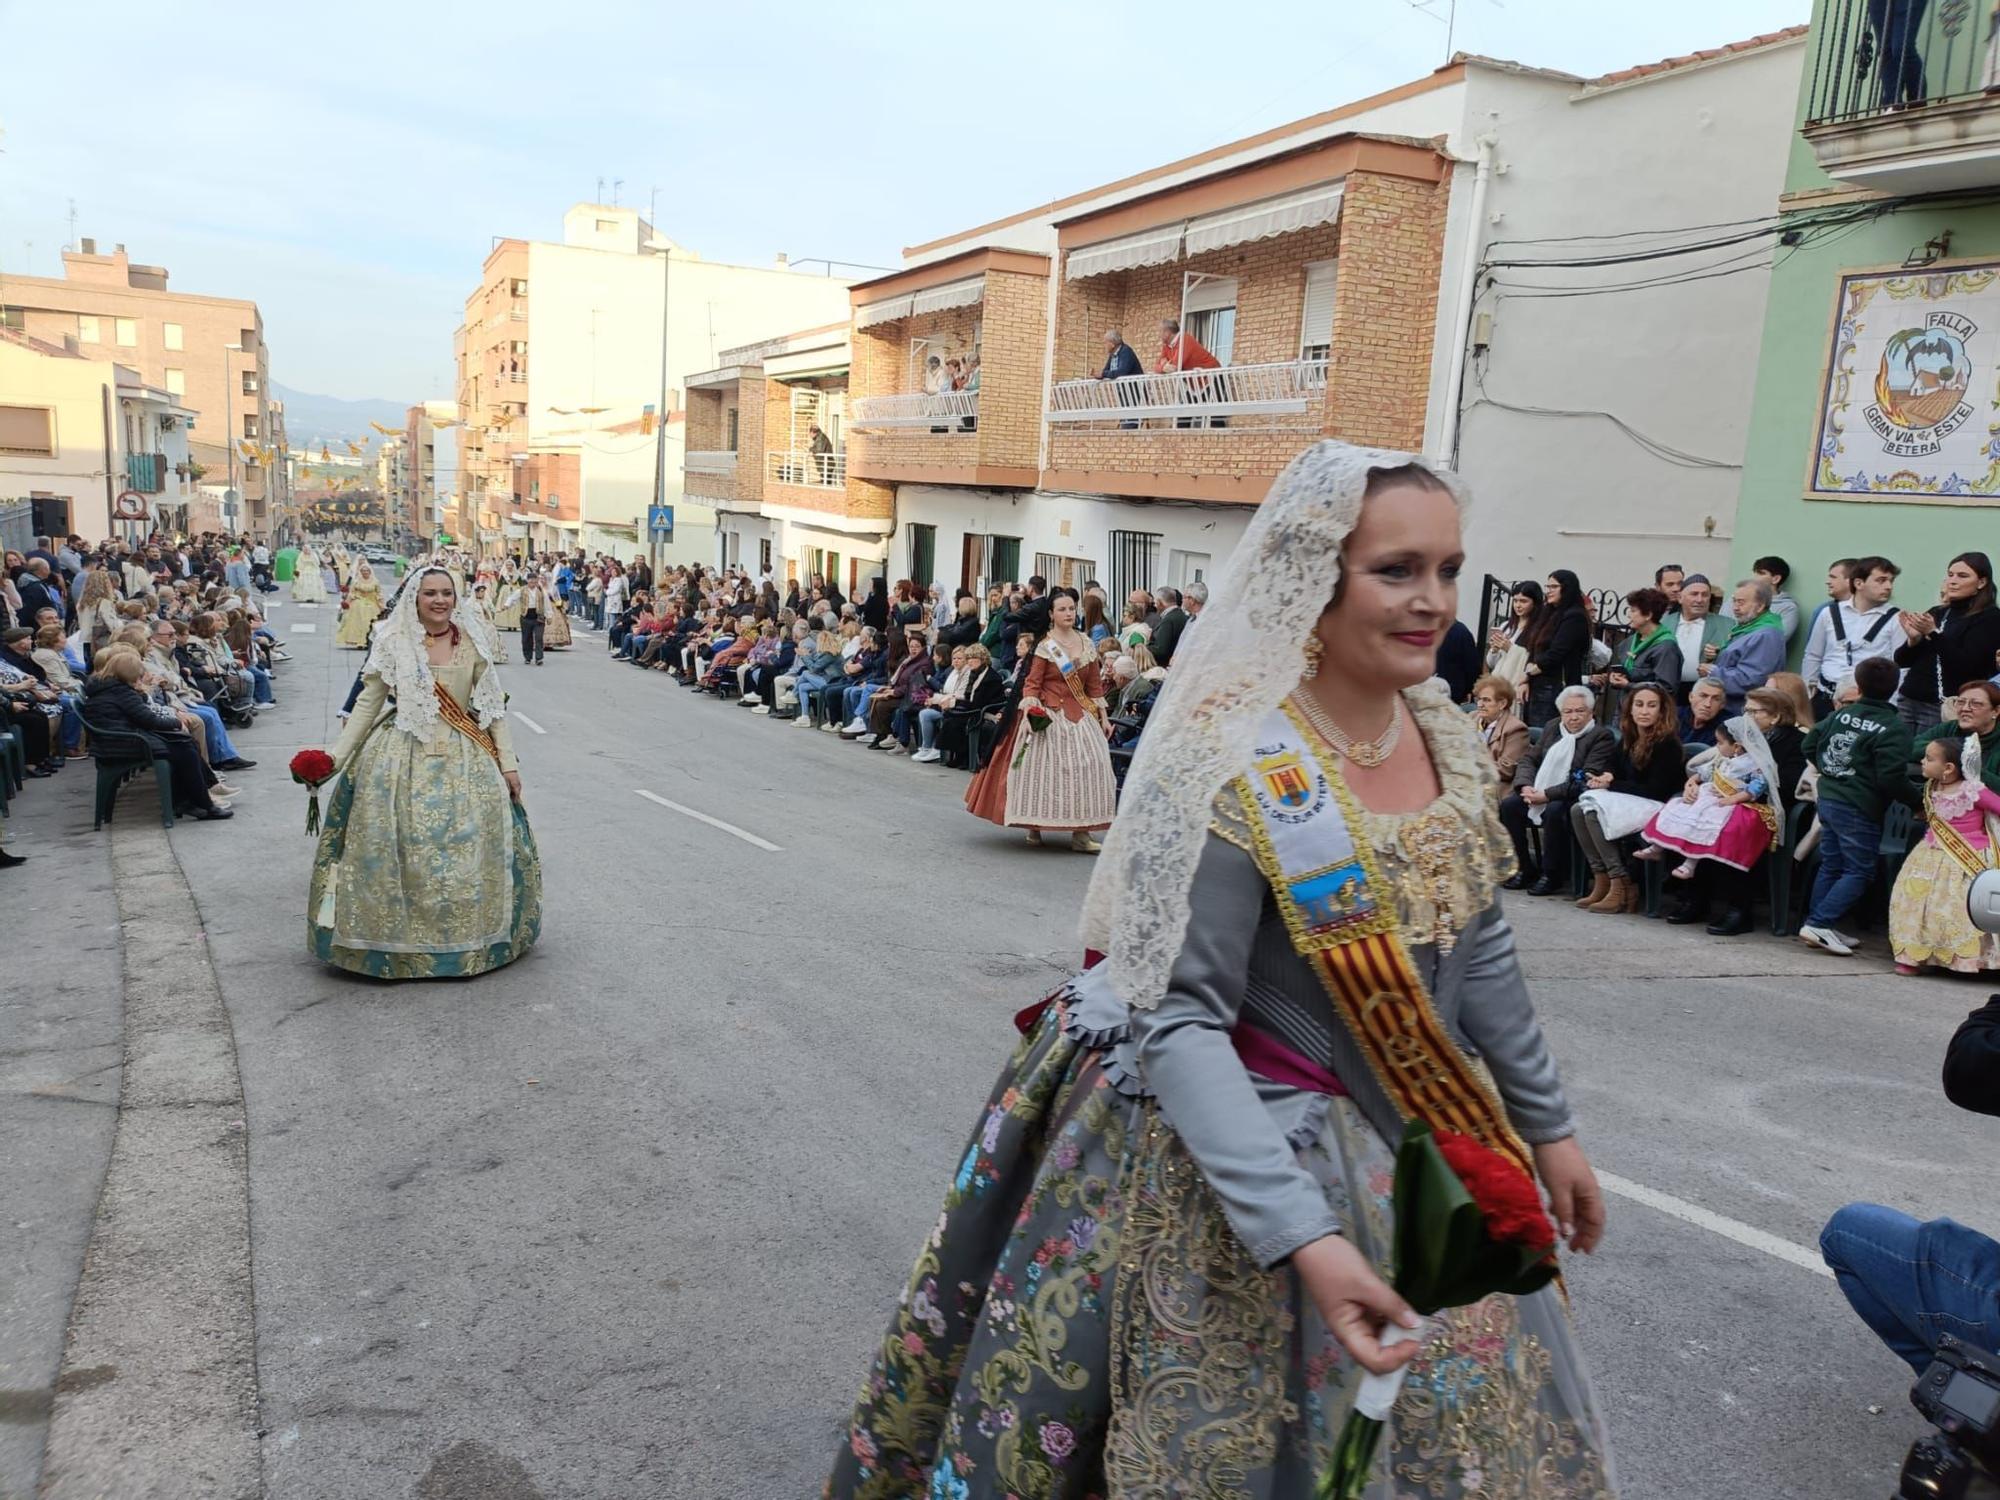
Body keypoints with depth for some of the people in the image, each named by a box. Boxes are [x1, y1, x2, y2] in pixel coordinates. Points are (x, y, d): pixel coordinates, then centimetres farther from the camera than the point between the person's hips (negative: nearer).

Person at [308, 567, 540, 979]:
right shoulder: (393, 643, -1)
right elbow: (368, 705, 1)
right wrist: (335, 757, -4)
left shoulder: (473, 643, 3)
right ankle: (395, 938, 12)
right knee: (398, 849, -2)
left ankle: (466, 937, 18)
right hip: (402, 758, -1)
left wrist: (508, 763, 2)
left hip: (464, 759, 2)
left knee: (467, 845, 2)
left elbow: (494, 707, 5)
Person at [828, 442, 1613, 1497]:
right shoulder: (1233, 772, -26)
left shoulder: (1445, 738, -2)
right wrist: (1303, 1236, -35)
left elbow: (1478, 949, 10)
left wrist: (1547, 1124, 15)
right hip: (1244, 1158, -7)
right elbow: (1180, 1022, -28)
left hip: (1420, 1157, 8)